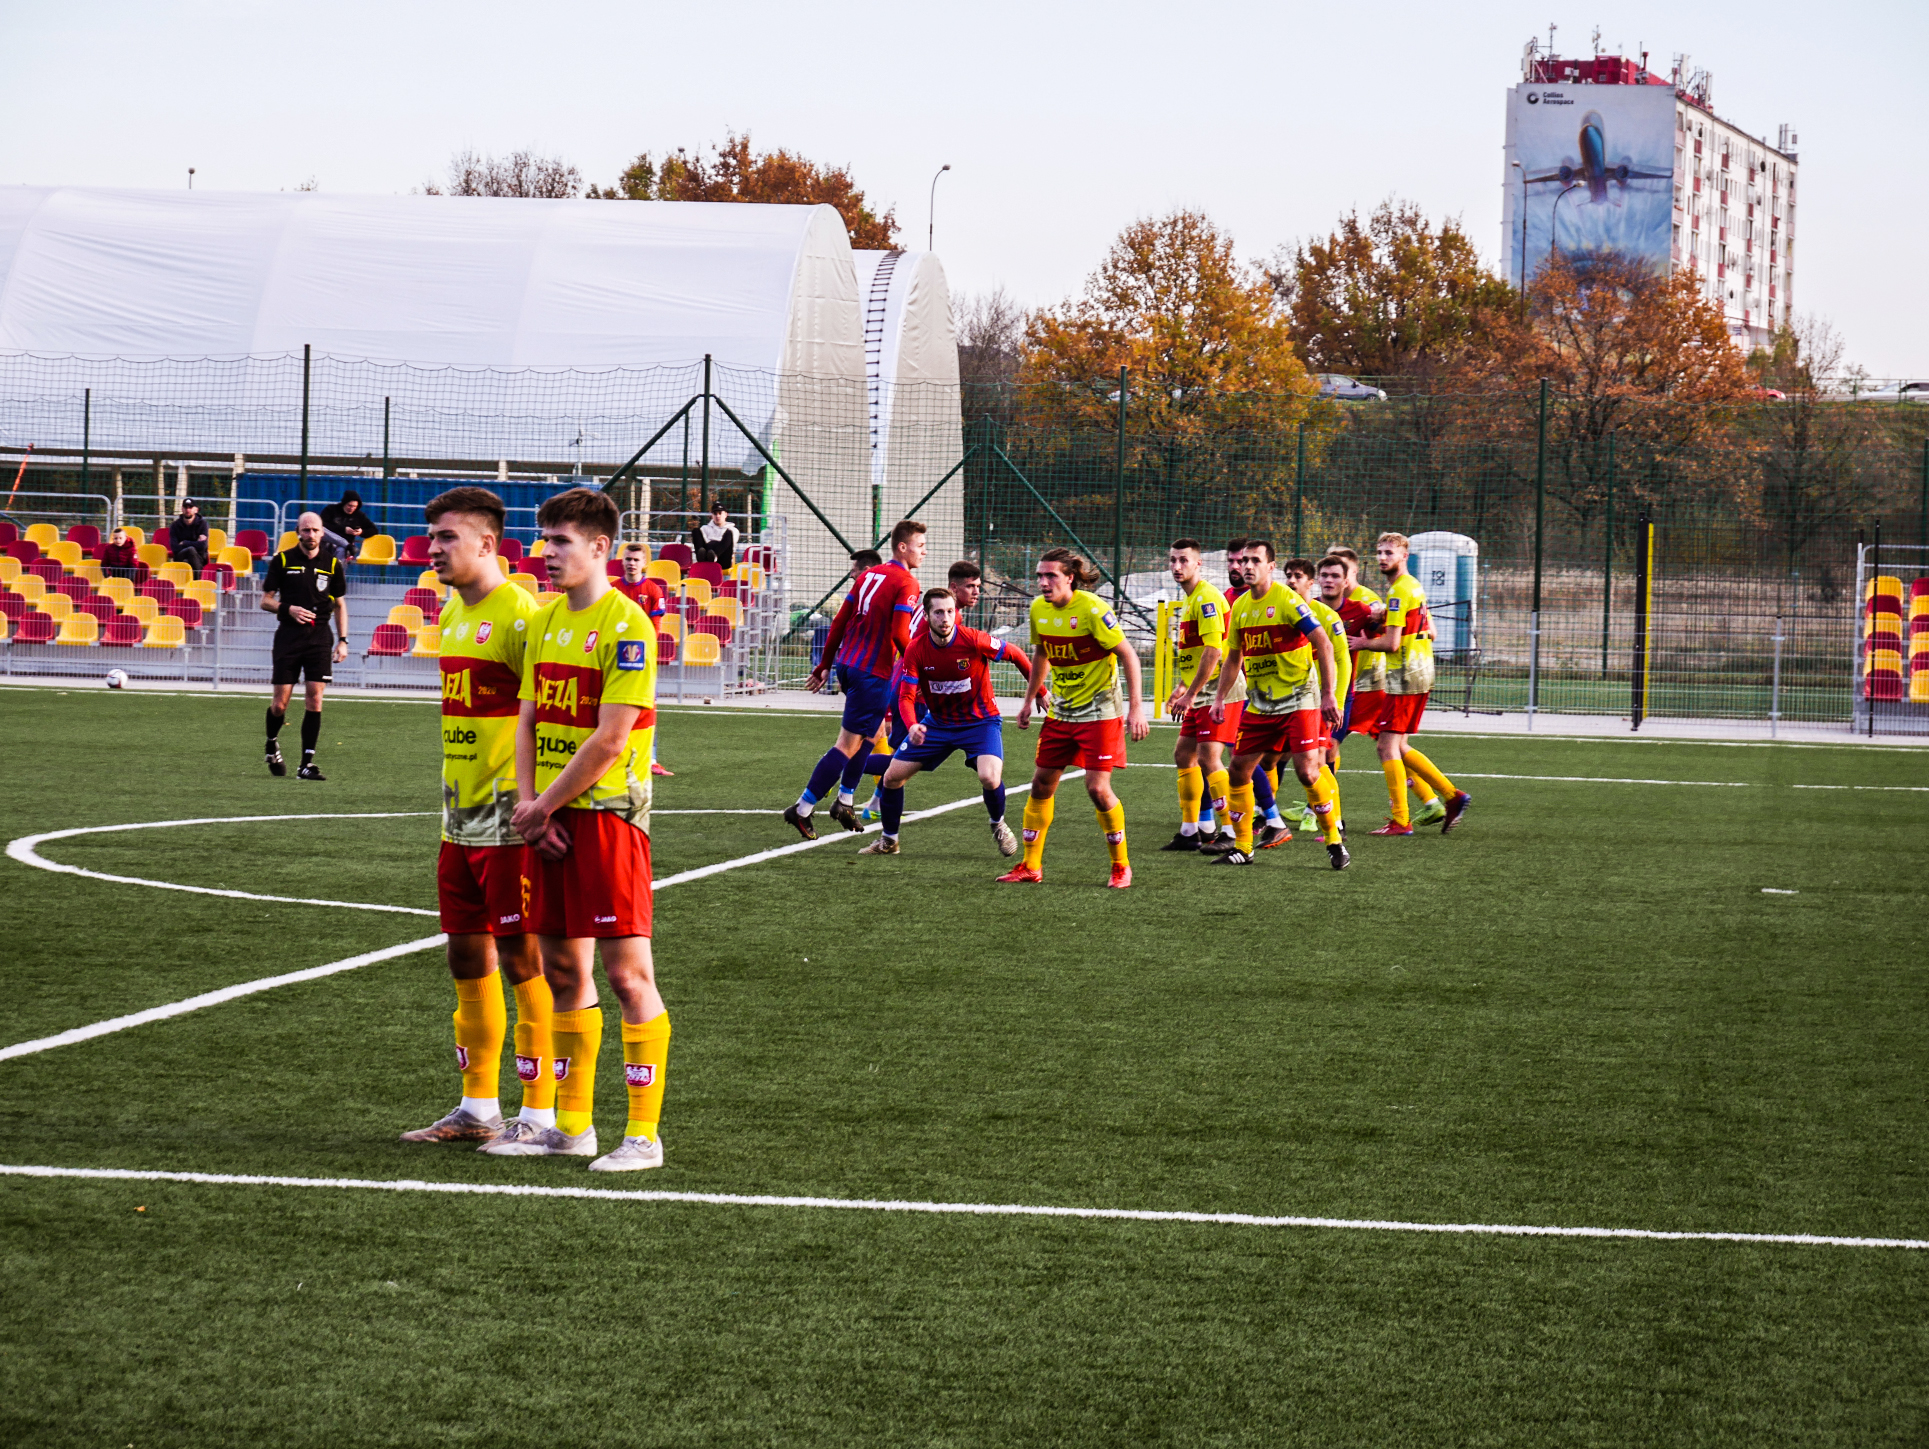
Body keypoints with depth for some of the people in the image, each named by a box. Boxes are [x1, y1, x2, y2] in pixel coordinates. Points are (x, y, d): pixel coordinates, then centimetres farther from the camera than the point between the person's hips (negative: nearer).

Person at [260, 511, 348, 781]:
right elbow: (265, 601, 6)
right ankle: (272, 744, 28)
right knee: (281, 702, -3)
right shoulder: (282, 561, 3)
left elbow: (340, 605, 15)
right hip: (288, 635, -1)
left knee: (314, 698, -8)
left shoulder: (332, 564, 7)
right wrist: (289, 609, -13)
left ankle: (307, 764, -6)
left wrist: (343, 640, 7)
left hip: (320, 636, 1)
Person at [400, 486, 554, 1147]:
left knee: (520, 957, -4)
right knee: (468, 956, 11)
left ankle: (540, 1113, 3)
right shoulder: (452, 613, 14)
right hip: (461, 820, 9)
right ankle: (477, 1108, 20)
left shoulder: (518, 614, -14)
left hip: (510, 821, -9)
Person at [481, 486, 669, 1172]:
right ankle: (572, 1125, 20)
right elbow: (529, 721, 14)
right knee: (562, 970, 11)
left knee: (627, 972, -7)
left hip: (606, 814, -8)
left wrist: (544, 806, -10)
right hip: (548, 818, 8)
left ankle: (643, 1134, -3)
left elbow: (610, 740, -16)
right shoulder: (545, 620, 13)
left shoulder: (626, 626, -12)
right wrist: (528, 805, 0)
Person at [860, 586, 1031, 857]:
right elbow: (906, 696, -16)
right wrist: (912, 726, -37)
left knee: (989, 778, -28)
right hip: (938, 722, 4)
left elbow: (1016, 656, -8)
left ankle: (998, 826, 5)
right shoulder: (916, 650, -15)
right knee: (892, 776, -1)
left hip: (980, 721, -3)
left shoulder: (973, 641, -23)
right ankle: (889, 841, 22)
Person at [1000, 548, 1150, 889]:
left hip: (1099, 712, -7)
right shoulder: (1039, 609, 1)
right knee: (1041, 783, 5)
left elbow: (1128, 655, -17)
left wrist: (1136, 707, -22)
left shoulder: (1091, 609, -19)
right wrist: (1029, 700, 22)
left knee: (1098, 787, -12)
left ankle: (1121, 865, 5)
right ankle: (1030, 866, 14)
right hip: (1060, 712, 7)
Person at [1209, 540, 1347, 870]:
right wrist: (1220, 698, 13)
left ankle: (1335, 842, 0)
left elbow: (1323, 644, -14)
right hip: (1259, 703, 7)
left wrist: (1328, 694, -18)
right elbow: (1234, 658, 22)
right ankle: (1241, 848, 15)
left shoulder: (1287, 600, -12)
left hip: (1298, 699, -7)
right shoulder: (1240, 607, 10)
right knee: (1239, 769, 3)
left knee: (1307, 771, -16)